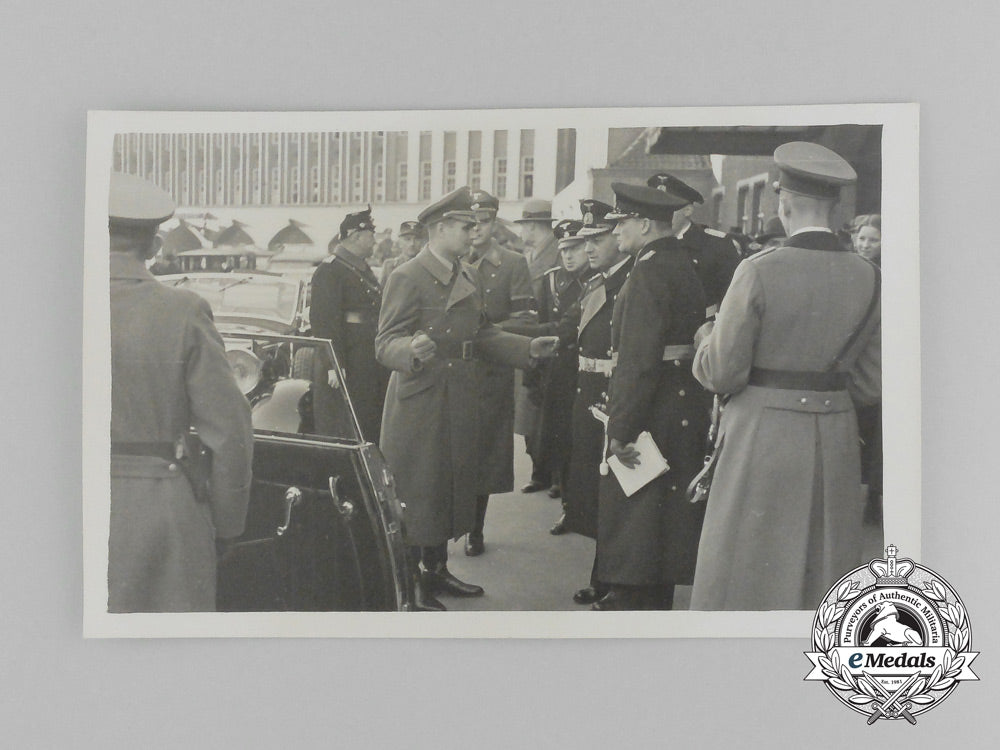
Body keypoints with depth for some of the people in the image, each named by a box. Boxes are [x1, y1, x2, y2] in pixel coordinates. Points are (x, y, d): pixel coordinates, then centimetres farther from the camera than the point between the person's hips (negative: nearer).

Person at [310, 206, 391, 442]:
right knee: (342, 431, -4)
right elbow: (324, 320, -18)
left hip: (370, 367, 9)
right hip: (346, 365, -9)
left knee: (371, 429, 12)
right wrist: (334, 365, -24)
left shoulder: (366, 271, 18)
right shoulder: (329, 270, -11)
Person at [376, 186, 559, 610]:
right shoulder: (408, 278, -13)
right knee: (417, 492, -1)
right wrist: (412, 350, -39)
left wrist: (528, 348, 8)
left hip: (460, 406, 8)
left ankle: (436, 571, 27)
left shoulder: (467, 277, 14)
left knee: (451, 487, 15)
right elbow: (386, 343, -17)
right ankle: (410, 580, 9)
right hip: (420, 404, -8)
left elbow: (481, 334, 19)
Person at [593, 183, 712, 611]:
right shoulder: (683, 266, 12)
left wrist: (621, 429, -22)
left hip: (652, 413, -10)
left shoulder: (649, 272, -18)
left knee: (633, 523, -2)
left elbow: (638, 360, -24)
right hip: (686, 409, 10)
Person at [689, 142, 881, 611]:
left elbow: (722, 374, -11)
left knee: (748, 568, 5)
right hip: (835, 442, 5)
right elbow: (871, 380, 6)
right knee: (825, 572, 14)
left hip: (764, 436, -5)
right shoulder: (866, 277, 1)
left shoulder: (760, 272, -14)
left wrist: (707, 339, 9)